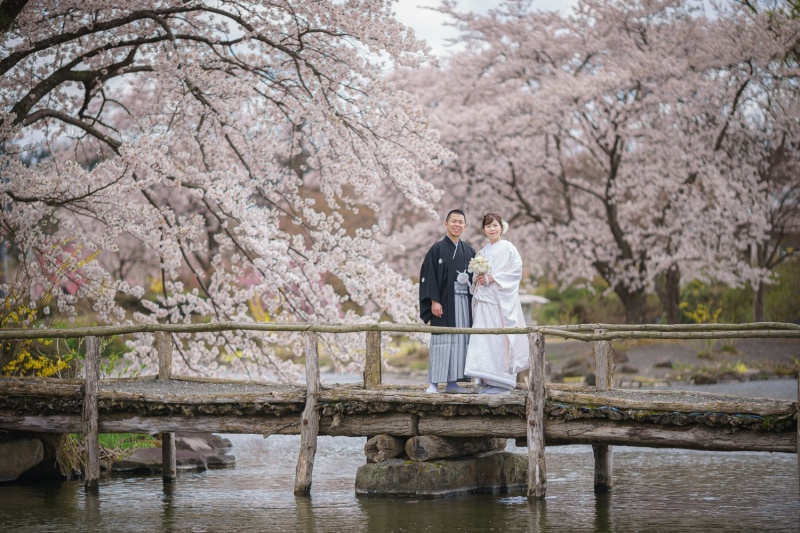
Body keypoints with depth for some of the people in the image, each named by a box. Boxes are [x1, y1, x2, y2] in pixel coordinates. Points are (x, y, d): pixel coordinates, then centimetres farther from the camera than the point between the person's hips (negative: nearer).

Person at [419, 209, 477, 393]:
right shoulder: (437, 249, -1)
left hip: (464, 302, 5)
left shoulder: (469, 252, 13)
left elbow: (475, 278, 15)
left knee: (460, 341, 2)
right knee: (441, 341, -6)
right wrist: (434, 301, -15)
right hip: (444, 302, -5)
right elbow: (429, 276, -7)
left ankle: (452, 382, 6)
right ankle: (434, 383, -4)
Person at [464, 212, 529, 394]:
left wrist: (491, 278, -14)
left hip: (501, 300, -7)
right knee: (484, 339, 2)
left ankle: (502, 383, -4)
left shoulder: (508, 248, -2)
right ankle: (490, 381, 5)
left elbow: (516, 271, -10)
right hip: (484, 300, 7)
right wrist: (477, 279, 0)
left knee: (499, 339, -8)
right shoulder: (483, 251, 17)